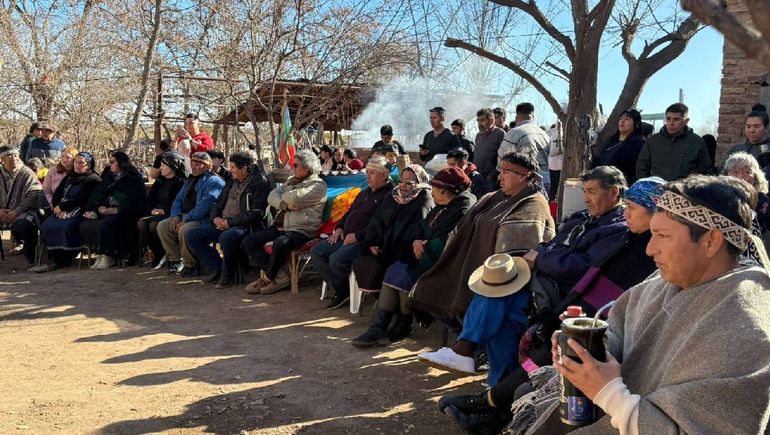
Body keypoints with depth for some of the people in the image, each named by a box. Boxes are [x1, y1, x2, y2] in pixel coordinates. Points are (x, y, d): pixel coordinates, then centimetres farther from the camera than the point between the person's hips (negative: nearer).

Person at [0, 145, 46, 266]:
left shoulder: (26, 173, 0)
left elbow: (33, 196, -10)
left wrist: (16, 212, -18)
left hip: (22, 212, -4)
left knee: (25, 224, -36)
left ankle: (31, 258, -16)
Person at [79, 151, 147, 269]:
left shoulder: (133, 178, -1)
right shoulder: (109, 176, 20)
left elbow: (135, 203, -11)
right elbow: (96, 194, 12)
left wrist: (116, 210, -19)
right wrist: (100, 207, -9)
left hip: (123, 214, -7)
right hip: (107, 213, 7)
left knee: (104, 225, -33)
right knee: (85, 225, -16)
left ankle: (109, 256, -16)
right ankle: (102, 252, -6)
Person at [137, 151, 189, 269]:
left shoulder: (181, 182, -5)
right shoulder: (160, 181, 19)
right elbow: (149, 199, 18)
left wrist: (164, 210, -16)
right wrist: (152, 209, -2)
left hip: (170, 215, -7)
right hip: (156, 214, 7)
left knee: (154, 225, -32)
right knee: (141, 223, -21)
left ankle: (166, 254, -7)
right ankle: (158, 254, -7)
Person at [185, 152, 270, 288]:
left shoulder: (259, 184, -8)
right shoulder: (232, 181, 17)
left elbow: (254, 213, -17)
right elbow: (218, 203, 24)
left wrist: (229, 222, -17)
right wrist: (215, 218, 2)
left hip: (245, 226, -8)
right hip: (222, 224, 9)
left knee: (226, 237, -39)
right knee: (192, 235, -4)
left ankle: (228, 275, -15)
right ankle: (215, 268, 0)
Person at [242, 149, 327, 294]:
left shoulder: (318, 185, -3)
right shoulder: (291, 180, 20)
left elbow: (295, 198, -19)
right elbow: (272, 197, 7)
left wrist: (284, 197, 2)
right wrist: (286, 205, -11)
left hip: (301, 230, -8)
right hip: (280, 226, 8)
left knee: (280, 243, -37)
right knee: (249, 242, -5)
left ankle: (269, 278, -8)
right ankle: (280, 276, -9)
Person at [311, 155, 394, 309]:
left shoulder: (389, 196, -9)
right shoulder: (364, 193, 23)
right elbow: (349, 212, 32)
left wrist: (357, 236, -20)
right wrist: (340, 227, 11)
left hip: (364, 240, -10)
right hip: (346, 237, 10)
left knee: (337, 259, -30)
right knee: (316, 252, -3)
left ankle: (345, 290, 0)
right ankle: (340, 290, -4)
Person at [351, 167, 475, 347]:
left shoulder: (463, 210, -15)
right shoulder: (441, 207, 18)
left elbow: (446, 244, -23)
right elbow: (422, 226, 20)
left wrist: (425, 246, -9)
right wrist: (416, 241, -2)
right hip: (428, 256, 9)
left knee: (405, 276, -23)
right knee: (394, 270, -10)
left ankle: (403, 325, -1)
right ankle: (378, 327, -13)